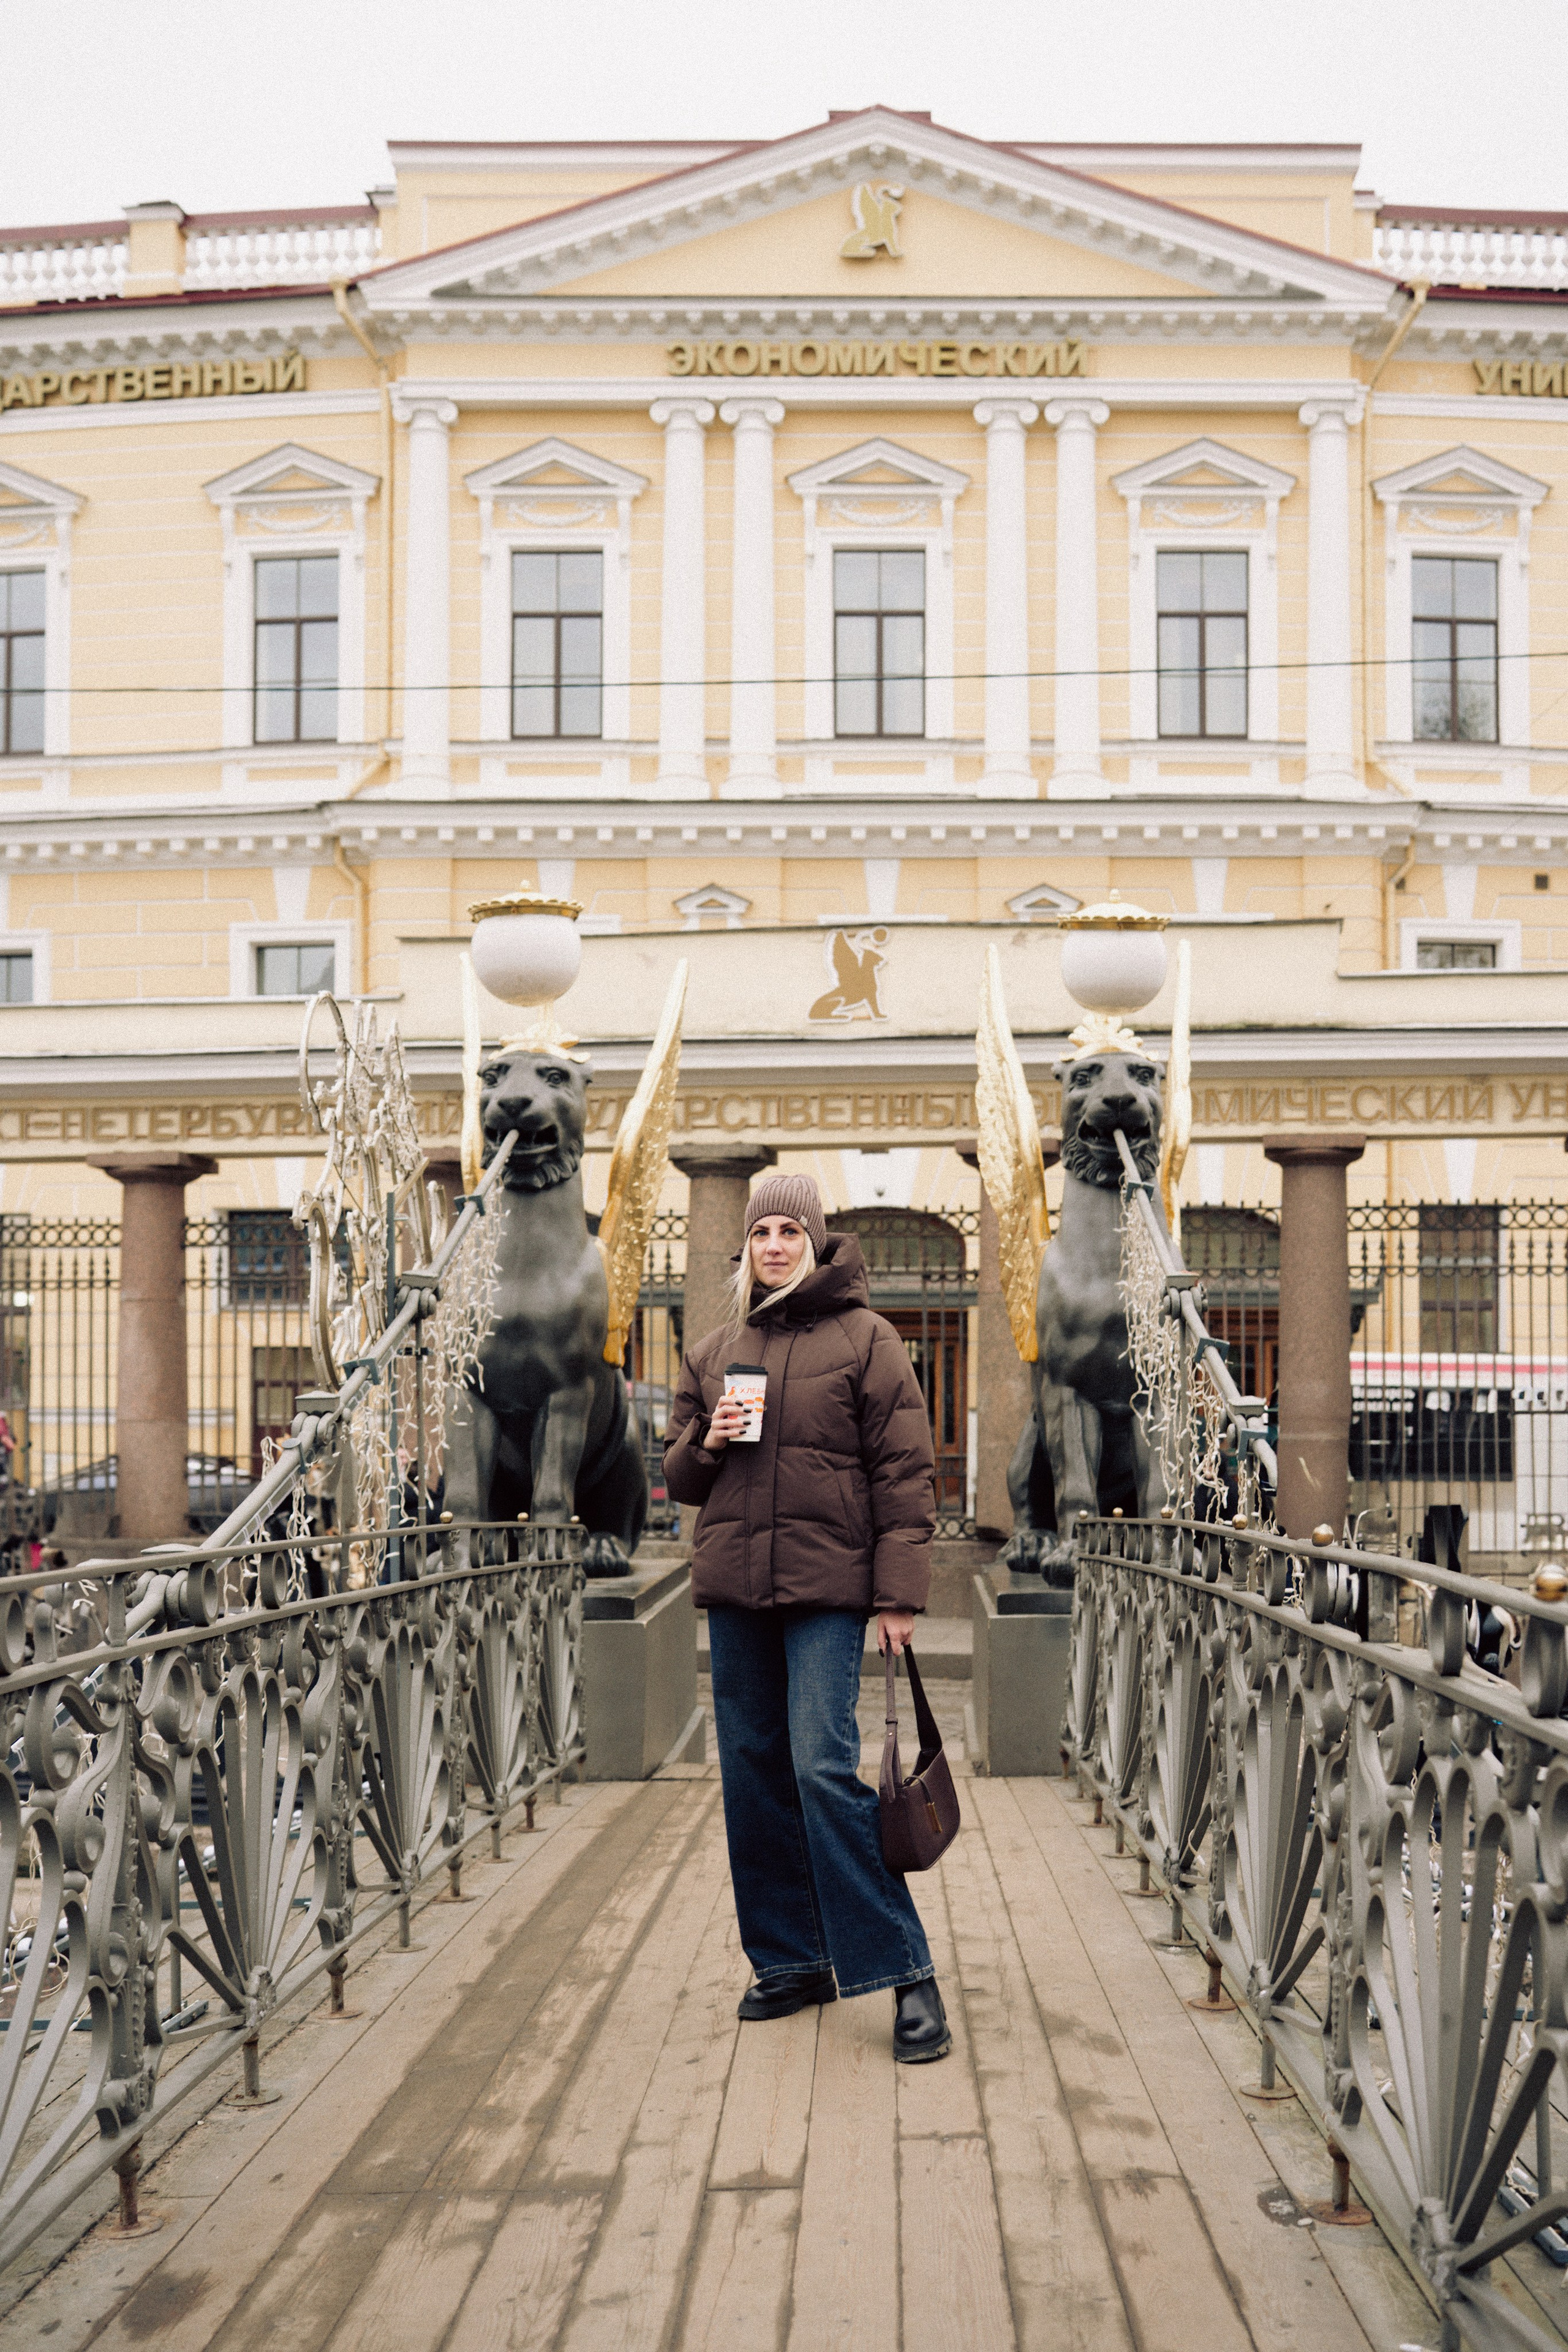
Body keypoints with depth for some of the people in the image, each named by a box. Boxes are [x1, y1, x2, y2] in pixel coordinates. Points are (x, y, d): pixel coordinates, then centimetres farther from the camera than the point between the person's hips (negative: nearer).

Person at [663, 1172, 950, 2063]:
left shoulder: (867, 1340, -1)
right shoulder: (715, 1352, 14)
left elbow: (905, 1473, -5)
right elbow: (678, 1475, 20)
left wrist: (900, 1593, -11)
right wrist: (706, 1440, -3)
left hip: (827, 1587, -6)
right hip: (733, 1586, 6)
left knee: (824, 1769, -13)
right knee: (753, 1773, 9)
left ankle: (906, 1972, -3)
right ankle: (792, 1962, 22)